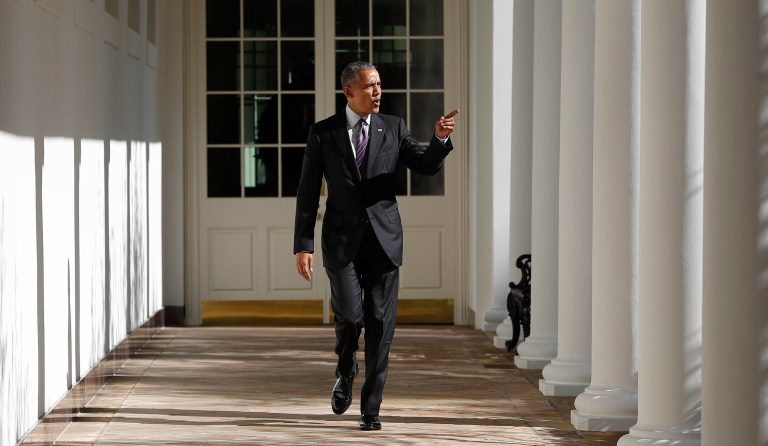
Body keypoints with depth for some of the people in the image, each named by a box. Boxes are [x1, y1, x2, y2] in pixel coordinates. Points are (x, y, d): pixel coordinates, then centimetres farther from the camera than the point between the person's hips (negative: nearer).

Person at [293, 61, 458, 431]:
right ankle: (345, 369, 18)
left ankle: (370, 409, 9)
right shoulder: (322, 133, 3)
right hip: (342, 239, -1)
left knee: (380, 325, 0)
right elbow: (308, 193, 3)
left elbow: (428, 167, 0)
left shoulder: (393, 128, 7)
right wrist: (302, 245, -3)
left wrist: (440, 138, -21)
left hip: (384, 238, 2)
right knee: (349, 314, -16)